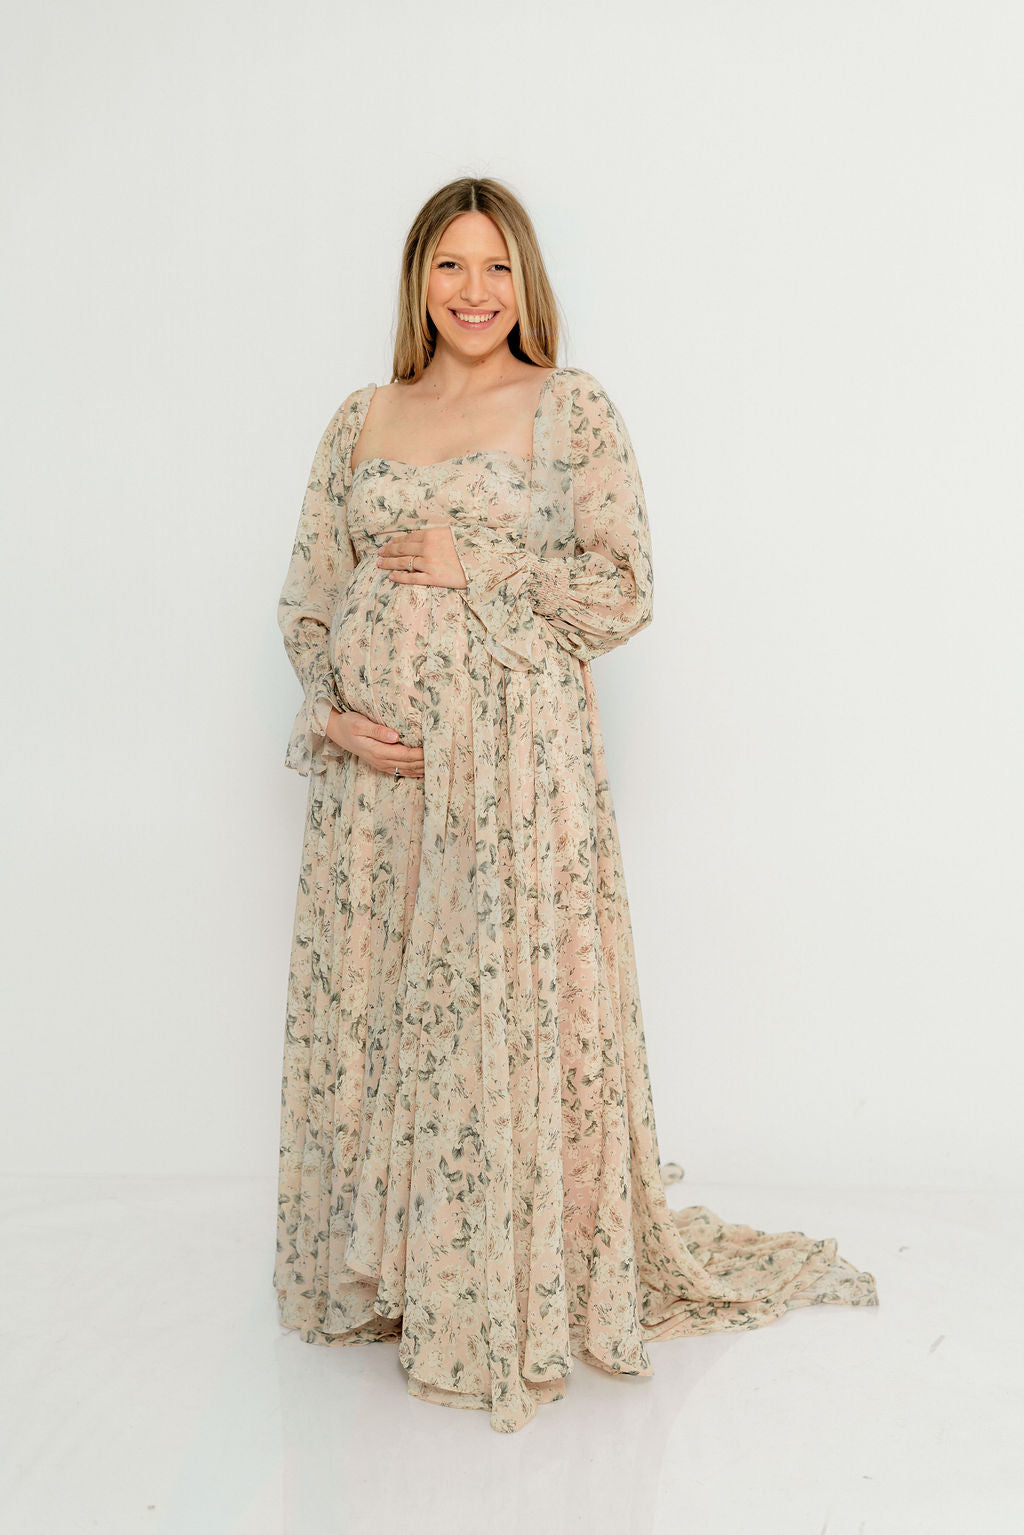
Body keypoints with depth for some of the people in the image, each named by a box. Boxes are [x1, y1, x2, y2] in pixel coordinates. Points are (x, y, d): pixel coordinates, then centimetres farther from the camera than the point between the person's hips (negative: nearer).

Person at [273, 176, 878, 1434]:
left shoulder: (573, 409, 3)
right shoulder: (361, 421, 14)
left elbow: (624, 588, -4)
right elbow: (308, 595, 12)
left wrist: (475, 567, -11)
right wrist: (327, 712, -5)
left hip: (514, 753, -4)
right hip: (374, 764, 4)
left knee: (508, 1009, -3)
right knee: (366, 1009, 8)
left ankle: (518, 1295, 14)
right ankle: (381, 1273, 27)